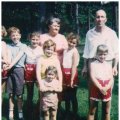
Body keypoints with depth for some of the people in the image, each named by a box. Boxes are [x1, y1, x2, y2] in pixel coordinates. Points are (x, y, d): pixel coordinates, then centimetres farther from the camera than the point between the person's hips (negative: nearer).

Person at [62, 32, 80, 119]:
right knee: (66, 96, 15)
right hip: (64, 74, 7)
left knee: (73, 97, 2)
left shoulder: (75, 51, -12)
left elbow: (74, 66, -17)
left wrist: (72, 80, -19)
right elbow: (63, 63, 11)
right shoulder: (65, 50, 9)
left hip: (71, 75, -6)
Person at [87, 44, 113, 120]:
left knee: (107, 112, 13)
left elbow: (111, 79, 1)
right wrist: (101, 88, -21)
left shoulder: (108, 65, 7)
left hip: (107, 90, 3)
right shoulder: (93, 64, -3)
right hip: (96, 89, -3)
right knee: (92, 111, 7)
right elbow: (93, 78, -12)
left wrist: (106, 88, -17)